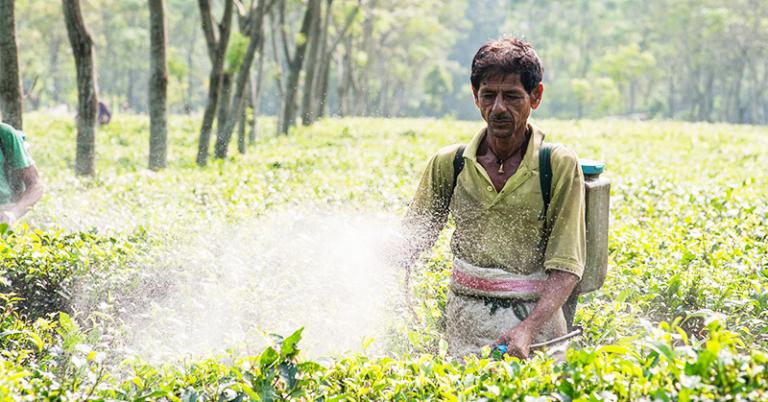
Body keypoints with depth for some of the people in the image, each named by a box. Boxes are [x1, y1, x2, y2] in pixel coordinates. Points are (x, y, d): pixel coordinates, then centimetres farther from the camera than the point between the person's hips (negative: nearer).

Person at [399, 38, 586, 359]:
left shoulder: (560, 166, -5)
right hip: (465, 326, 2)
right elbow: (414, 236, 11)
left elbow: (565, 267, -9)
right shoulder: (448, 164, 3)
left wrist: (527, 329, -23)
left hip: (536, 319, -2)